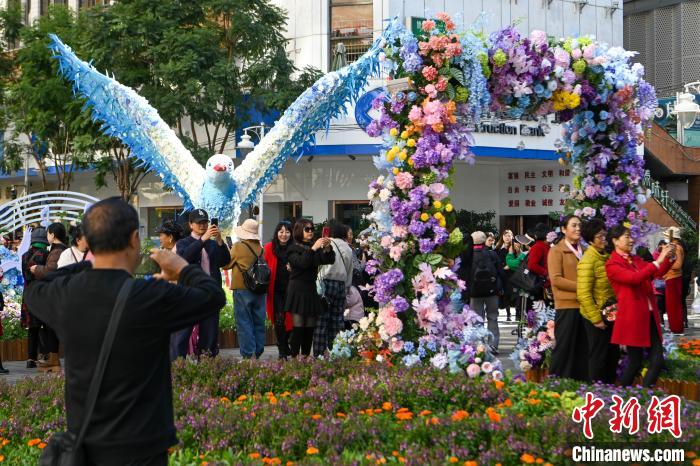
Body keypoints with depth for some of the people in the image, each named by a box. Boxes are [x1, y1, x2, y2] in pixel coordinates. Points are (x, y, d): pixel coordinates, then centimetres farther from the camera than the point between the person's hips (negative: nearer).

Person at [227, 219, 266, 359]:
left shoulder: (238, 246, -8)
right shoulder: (260, 248, 3)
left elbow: (227, 264, 2)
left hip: (242, 289, -4)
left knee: (244, 322, -1)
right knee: (258, 322, 10)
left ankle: (248, 355, -5)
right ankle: (257, 353, 14)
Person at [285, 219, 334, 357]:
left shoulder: (316, 247, 15)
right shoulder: (294, 249, 1)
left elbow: (329, 260, 2)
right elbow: (302, 263, -17)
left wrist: (327, 248, -16)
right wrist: (313, 248, -24)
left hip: (312, 290, 5)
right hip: (298, 292, -5)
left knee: (310, 328, 3)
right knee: (298, 328, -9)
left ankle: (306, 357, 8)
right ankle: (295, 358, -8)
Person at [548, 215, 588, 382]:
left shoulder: (582, 251, 18)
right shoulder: (556, 250, -2)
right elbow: (556, 279, -11)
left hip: (584, 305, 6)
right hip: (567, 305, -6)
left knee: (583, 348, 7)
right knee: (564, 347, -4)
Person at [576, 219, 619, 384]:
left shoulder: (606, 256, 8)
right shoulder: (588, 260, -17)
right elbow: (583, 294, -21)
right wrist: (596, 318, -18)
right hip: (597, 317, -8)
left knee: (613, 355, 15)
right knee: (598, 357, 1)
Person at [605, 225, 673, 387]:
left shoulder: (637, 260, 16)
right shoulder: (612, 264, -7)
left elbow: (658, 272, 8)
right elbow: (634, 278, -22)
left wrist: (668, 258, -9)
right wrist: (657, 261, -24)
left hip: (650, 316, 7)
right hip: (632, 318, -7)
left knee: (658, 360, 3)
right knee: (635, 362, 0)